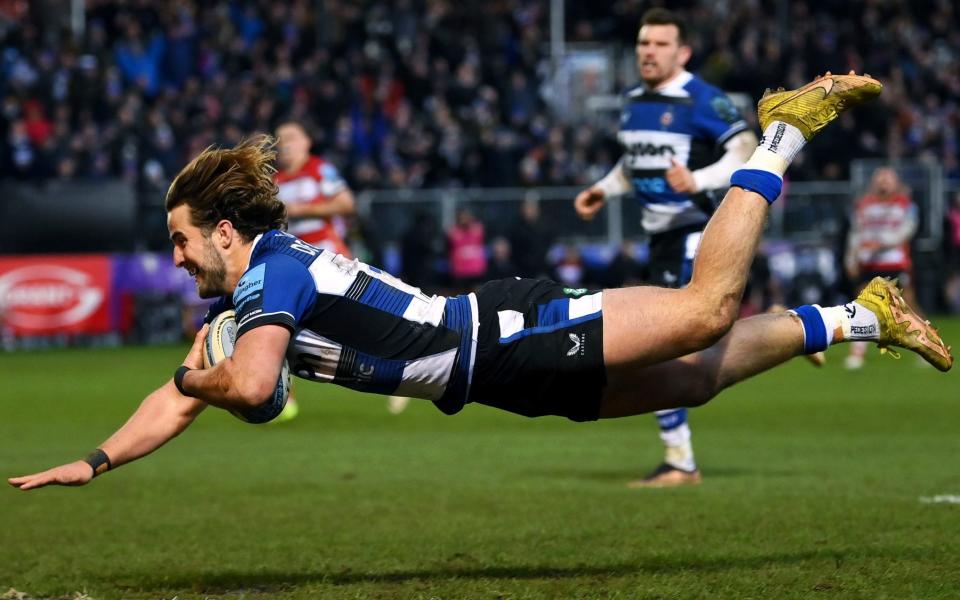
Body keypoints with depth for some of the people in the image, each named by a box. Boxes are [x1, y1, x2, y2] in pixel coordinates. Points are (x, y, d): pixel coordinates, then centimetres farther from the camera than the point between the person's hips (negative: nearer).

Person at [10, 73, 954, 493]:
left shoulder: (276, 271, -18)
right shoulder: (234, 293, 11)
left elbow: (248, 387, -33)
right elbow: (180, 400, 19)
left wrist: (194, 375, -11)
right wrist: (93, 462, 12)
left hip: (506, 338, -8)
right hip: (501, 371, 8)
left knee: (703, 308, -14)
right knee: (700, 373, 9)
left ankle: (785, 131, 3)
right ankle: (859, 317, 19)